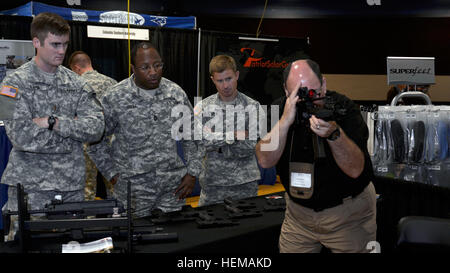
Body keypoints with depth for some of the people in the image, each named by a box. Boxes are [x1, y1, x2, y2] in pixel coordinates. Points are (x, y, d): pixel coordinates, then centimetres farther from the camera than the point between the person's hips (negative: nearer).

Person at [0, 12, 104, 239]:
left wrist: (54, 122, -16)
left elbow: (96, 127, -5)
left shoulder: (76, 83, 7)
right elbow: (21, 136, -17)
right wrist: (73, 129, -9)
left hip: (73, 185, 4)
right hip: (31, 186, -3)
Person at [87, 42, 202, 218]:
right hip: (133, 190, -2)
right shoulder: (113, 99, -9)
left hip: (174, 188, 3)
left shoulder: (177, 94, 1)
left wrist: (192, 172, 5)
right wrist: (113, 174, -2)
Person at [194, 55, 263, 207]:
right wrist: (232, 135, -17)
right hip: (212, 183, 1)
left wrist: (215, 144, -12)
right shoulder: (202, 107, 0)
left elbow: (249, 147, -11)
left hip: (245, 183, -1)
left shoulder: (252, 107, -4)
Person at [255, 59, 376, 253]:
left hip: (348, 212, -2)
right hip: (299, 211, 3)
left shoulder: (343, 108, -17)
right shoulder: (281, 108, -8)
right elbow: (265, 161, -19)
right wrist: (285, 120, -31)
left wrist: (335, 134, -41)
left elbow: (355, 169, -24)